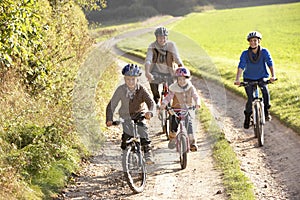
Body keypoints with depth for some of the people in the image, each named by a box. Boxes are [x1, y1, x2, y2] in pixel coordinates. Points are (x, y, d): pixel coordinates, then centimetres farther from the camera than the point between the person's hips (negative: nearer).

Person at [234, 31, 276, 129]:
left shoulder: (264, 52, -14)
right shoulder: (245, 54, -15)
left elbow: (270, 64, -20)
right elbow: (241, 67, -22)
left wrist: (273, 76, -36)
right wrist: (237, 79, -36)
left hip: (261, 78, 0)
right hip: (249, 79, 0)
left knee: (266, 92, -27)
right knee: (250, 99, -13)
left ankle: (266, 110, -5)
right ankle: (247, 117, 11)